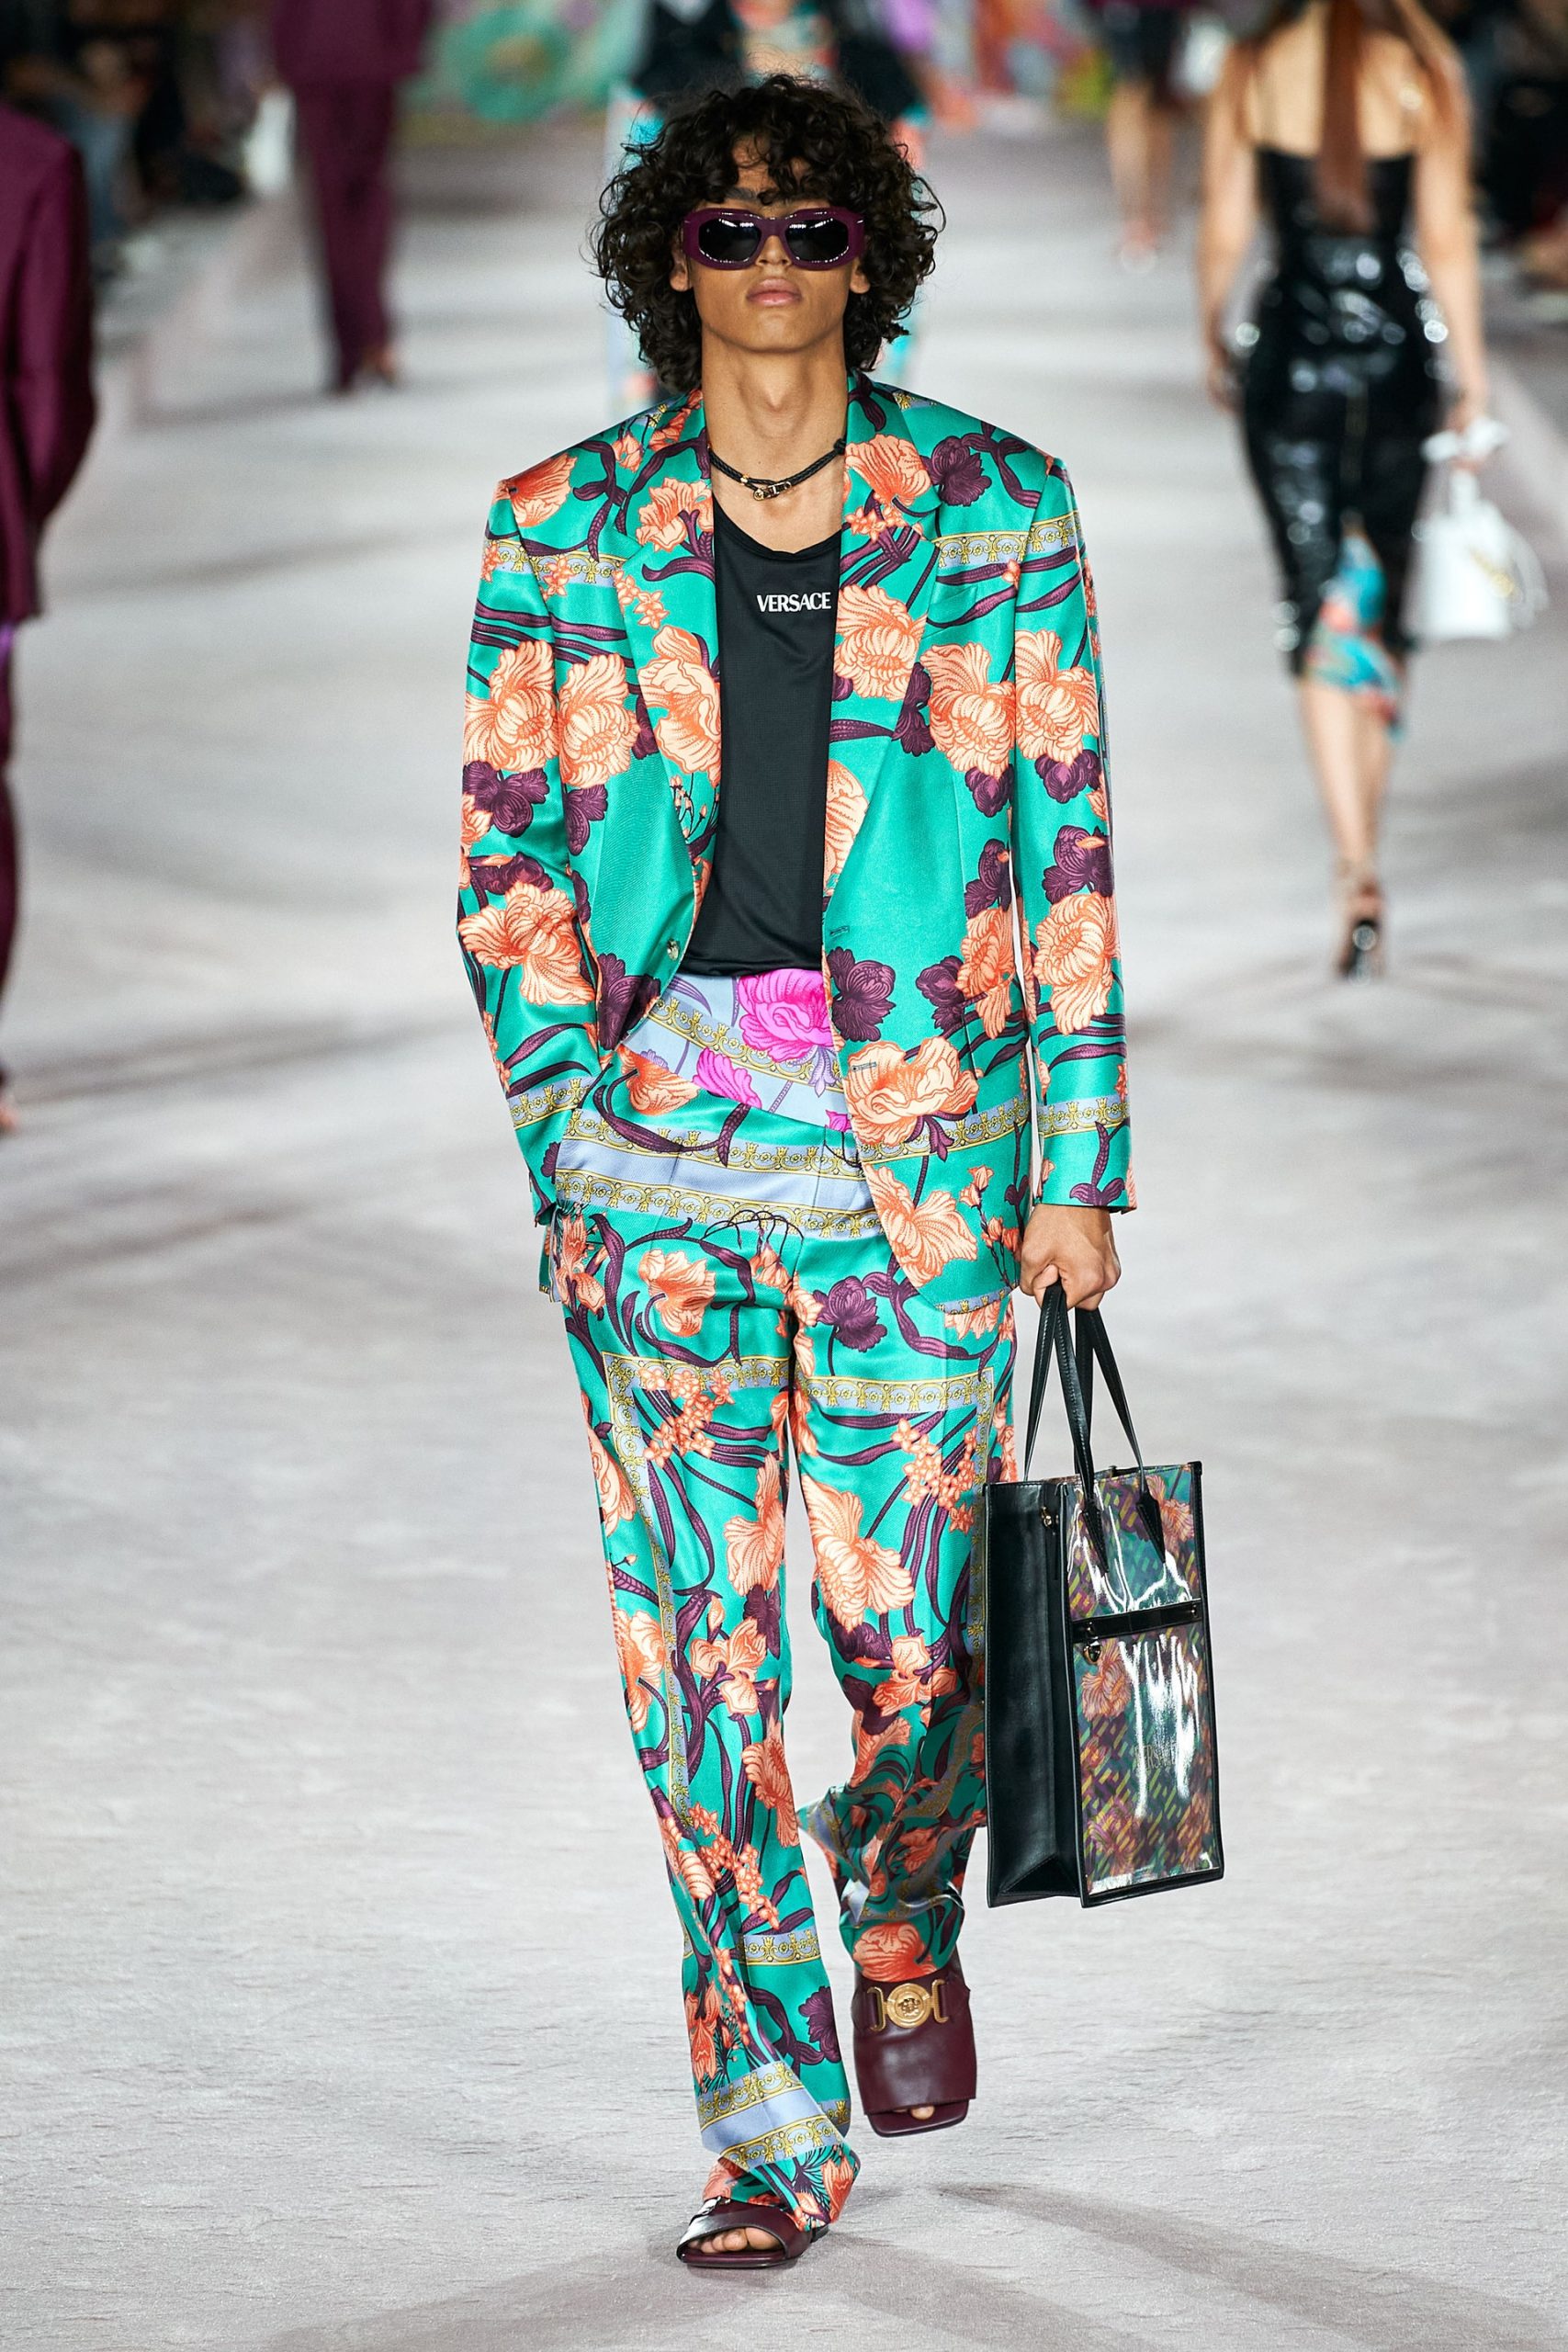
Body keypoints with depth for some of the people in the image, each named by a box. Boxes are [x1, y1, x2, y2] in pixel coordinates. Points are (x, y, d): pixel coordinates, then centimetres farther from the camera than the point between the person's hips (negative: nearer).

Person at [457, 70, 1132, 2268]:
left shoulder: (993, 511, 2)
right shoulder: (566, 529, 4)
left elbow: (1067, 848, 4)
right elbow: (506, 856, 7)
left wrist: (1082, 1161, 1)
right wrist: (568, 1122, -4)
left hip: (925, 1118, -1)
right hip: (659, 1116, 1)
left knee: (911, 1624, -2)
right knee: (700, 1645, -1)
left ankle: (905, 1915, 34)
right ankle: (776, 2131, 10)